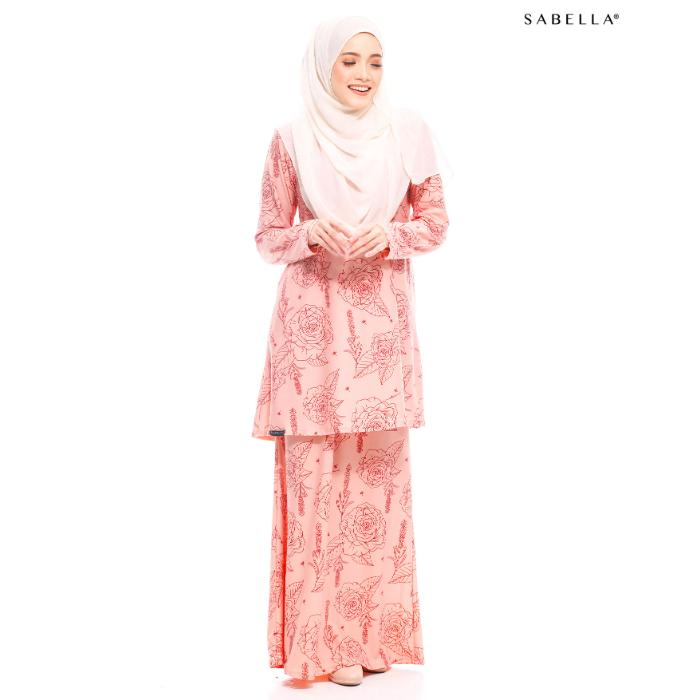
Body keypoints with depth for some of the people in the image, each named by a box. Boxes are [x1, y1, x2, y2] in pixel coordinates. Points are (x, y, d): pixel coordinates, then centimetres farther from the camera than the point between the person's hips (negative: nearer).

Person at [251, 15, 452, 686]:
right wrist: (313, 233, -15)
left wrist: (390, 235, -12)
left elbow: (436, 223, 8)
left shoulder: (408, 132, 5)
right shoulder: (291, 139, 2)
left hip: (383, 316, 2)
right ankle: (326, 638, 8)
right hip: (313, 317, -1)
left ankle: (375, 630, 18)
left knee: (380, 467, 4)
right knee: (317, 469, -3)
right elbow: (267, 238, 5)